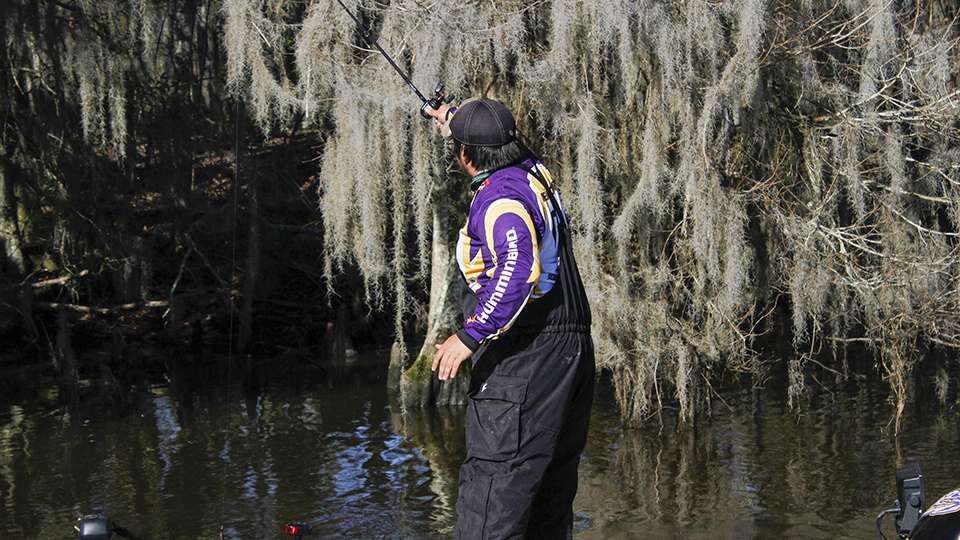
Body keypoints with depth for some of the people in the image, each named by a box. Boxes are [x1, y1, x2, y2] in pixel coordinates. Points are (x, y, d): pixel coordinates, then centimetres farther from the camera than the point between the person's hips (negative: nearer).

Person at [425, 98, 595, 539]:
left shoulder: (499, 196, -14)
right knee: (552, 485, 14)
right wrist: (455, 122, 51)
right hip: (572, 347, 10)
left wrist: (469, 337, -28)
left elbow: (519, 269, -30)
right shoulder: (535, 173, 13)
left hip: (525, 354, -10)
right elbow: (509, 148, 38)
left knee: (493, 482, -11)